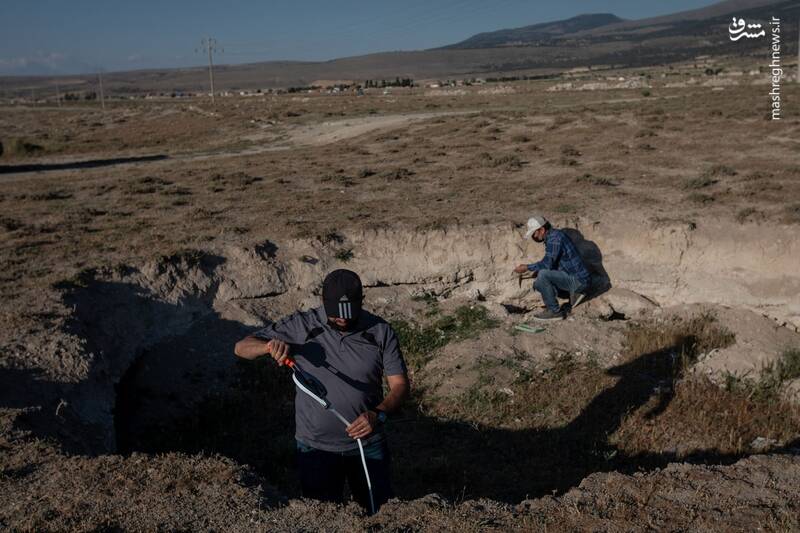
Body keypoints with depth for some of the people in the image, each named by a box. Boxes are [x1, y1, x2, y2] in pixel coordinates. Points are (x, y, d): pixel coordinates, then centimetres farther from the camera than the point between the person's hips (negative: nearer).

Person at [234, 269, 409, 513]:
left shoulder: (381, 332, -7)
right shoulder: (302, 326, -10)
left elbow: (400, 385, -5)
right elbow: (242, 347, -7)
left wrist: (378, 414, -24)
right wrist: (269, 346, -30)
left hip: (368, 444, 1)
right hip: (316, 447, -1)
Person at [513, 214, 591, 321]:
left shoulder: (555, 237, -18)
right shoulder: (551, 237, 12)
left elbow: (547, 263, -25)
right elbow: (550, 264, 20)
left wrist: (527, 268, -14)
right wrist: (537, 271, 4)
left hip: (578, 280, -10)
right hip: (573, 277, 10)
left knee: (543, 275, -26)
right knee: (538, 284, 11)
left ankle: (554, 311, -14)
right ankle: (574, 293, 11)